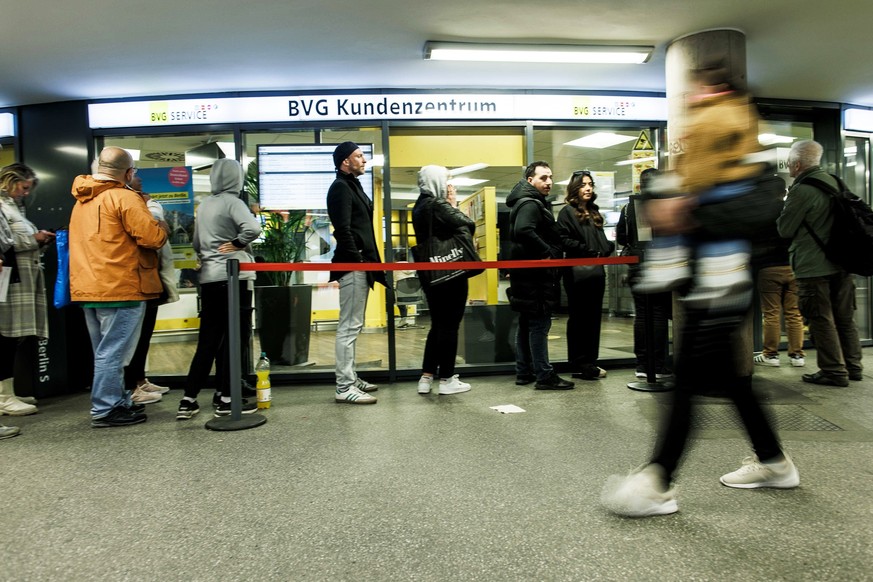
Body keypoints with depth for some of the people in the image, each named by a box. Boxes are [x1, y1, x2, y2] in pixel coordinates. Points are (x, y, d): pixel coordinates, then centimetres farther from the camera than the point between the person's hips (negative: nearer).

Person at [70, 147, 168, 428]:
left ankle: (117, 401, 27)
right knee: (113, 352, -2)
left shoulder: (82, 201, 15)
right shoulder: (124, 198, -12)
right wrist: (160, 229, 2)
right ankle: (105, 410, 4)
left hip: (88, 288, 9)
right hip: (120, 288, -9)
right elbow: (154, 237, -18)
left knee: (106, 352, 17)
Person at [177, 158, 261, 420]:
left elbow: (196, 243, 19)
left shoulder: (204, 205, 12)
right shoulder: (232, 201, -8)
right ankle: (225, 399, 6)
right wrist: (237, 244, -9)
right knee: (234, 337, 2)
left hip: (209, 278, 6)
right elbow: (253, 228, -24)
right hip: (234, 277, -6)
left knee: (208, 339, 11)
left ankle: (189, 399, 13)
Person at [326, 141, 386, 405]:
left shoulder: (353, 185, 21)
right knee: (349, 326, -8)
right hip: (352, 265, -10)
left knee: (353, 325, 15)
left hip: (360, 264, 10)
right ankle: (344, 387, -4)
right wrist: (357, 260, -18)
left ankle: (351, 377, 24)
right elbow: (343, 229, -19)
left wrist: (368, 262, 16)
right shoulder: (340, 187, -9)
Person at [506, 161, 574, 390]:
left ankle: (524, 372, 21)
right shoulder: (530, 204, -13)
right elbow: (523, 231, -31)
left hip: (529, 274, 11)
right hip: (535, 274, -11)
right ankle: (544, 376, -2)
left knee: (526, 324, 13)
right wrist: (548, 253, -21)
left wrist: (553, 253, 11)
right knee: (539, 324, -7)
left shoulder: (536, 203, 19)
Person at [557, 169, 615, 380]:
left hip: (596, 270, 7)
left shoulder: (594, 212, 20)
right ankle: (580, 365, 5)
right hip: (577, 272, -7)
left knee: (594, 317, 9)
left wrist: (607, 248, 2)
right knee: (579, 318, -2)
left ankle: (590, 362, 18)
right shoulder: (567, 212, -2)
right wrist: (588, 250, -16)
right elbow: (564, 240, -14)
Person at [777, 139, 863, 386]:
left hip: (813, 266, -8)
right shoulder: (833, 181, 9)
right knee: (844, 317, 15)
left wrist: (785, 207, 6)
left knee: (821, 319, -1)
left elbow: (785, 229, -11)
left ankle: (833, 371, 3)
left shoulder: (801, 190, -18)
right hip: (841, 262, 9)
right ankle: (852, 366, 23)